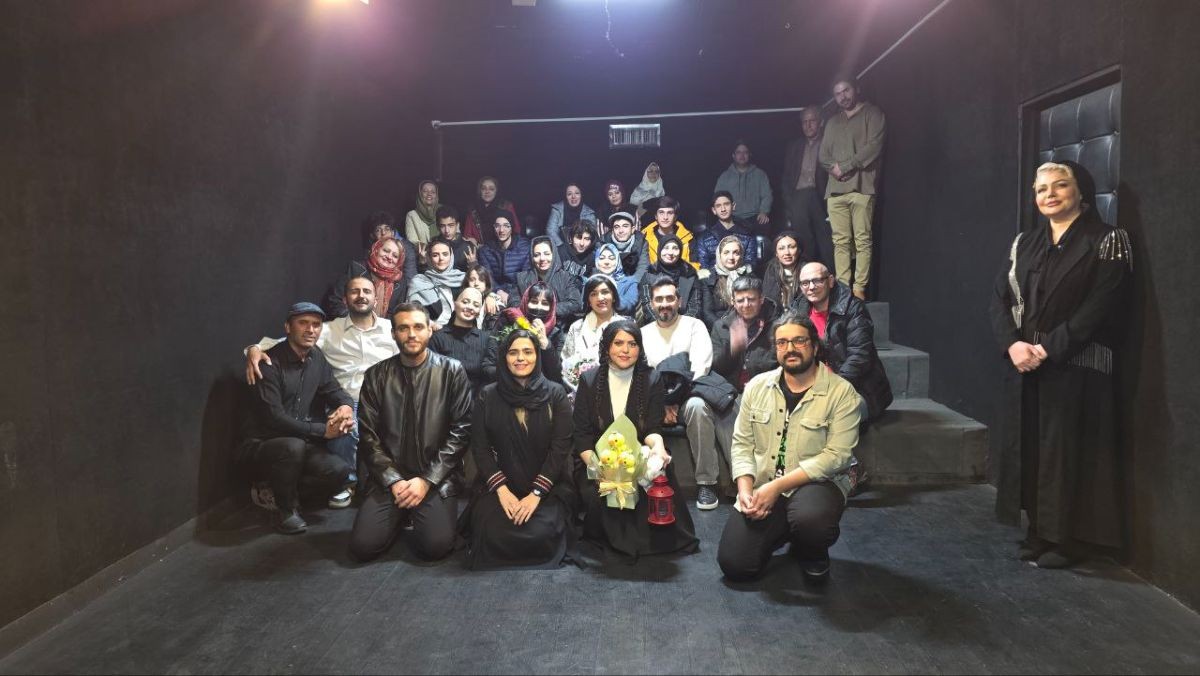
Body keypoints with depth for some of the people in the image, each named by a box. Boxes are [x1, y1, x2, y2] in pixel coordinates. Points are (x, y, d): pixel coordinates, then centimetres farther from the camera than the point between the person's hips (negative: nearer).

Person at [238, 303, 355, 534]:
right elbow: (274, 418, -23)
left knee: (339, 472, -20)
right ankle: (286, 509, -12)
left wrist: (346, 406, -14)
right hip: (260, 445, -6)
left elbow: (333, 390, 11)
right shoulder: (270, 363, -18)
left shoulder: (316, 357, 3)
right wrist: (321, 430, -23)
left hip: (298, 443, 6)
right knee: (293, 446, -39)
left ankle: (276, 489, 7)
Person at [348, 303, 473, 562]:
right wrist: (394, 481, -11)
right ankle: (402, 517, 18)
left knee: (436, 545, -22)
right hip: (389, 478, 2)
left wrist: (427, 480, -13)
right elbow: (368, 435, 1)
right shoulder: (376, 376, 4)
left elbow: (461, 431, -6)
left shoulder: (452, 372, -2)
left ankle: (417, 518, 14)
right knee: (363, 546, -14)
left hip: (438, 478, -2)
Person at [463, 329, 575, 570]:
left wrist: (536, 494, -16)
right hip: (502, 485, 1)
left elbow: (561, 446, -7)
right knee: (489, 532, -24)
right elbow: (480, 447, -1)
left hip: (548, 486, -1)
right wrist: (502, 491, -14)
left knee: (541, 535, -25)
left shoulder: (555, 394, -1)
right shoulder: (487, 397, 3)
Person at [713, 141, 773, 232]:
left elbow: (766, 195, 8)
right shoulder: (725, 176, 16)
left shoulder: (760, 174, 15)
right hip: (733, 219, 0)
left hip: (755, 218, 0)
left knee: (764, 227, -31)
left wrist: (763, 212, -9)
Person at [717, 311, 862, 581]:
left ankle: (813, 553, 1)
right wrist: (745, 489, -12)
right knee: (734, 564, -14)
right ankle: (781, 533, 20)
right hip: (761, 489, 3)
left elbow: (836, 456, -15)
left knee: (810, 518, -39)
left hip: (817, 483, -3)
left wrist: (777, 486, -20)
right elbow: (742, 443, 6)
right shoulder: (757, 386, 5)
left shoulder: (841, 393, -8)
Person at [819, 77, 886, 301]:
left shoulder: (872, 113, 9)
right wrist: (833, 168, -3)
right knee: (840, 241, -2)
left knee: (862, 240, -8)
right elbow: (823, 156, 19)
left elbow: (873, 146, -4)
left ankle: (859, 288, -9)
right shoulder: (832, 122, 25)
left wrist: (845, 166, -7)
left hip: (861, 186, -5)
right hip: (835, 189, 5)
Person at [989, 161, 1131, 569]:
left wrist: (1049, 348, -18)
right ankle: (1038, 532, 19)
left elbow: (1100, 306, -13)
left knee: (1068, 452, -2)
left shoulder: (1106, 241, -2)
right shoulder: (1024, 244, 13)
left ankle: (1068, 539, 10)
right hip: (1024, 366, 5)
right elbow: (1000, 299, 5)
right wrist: (1012, 344, -13)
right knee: (1027, 449, 7)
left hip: (1076, 368, -5)